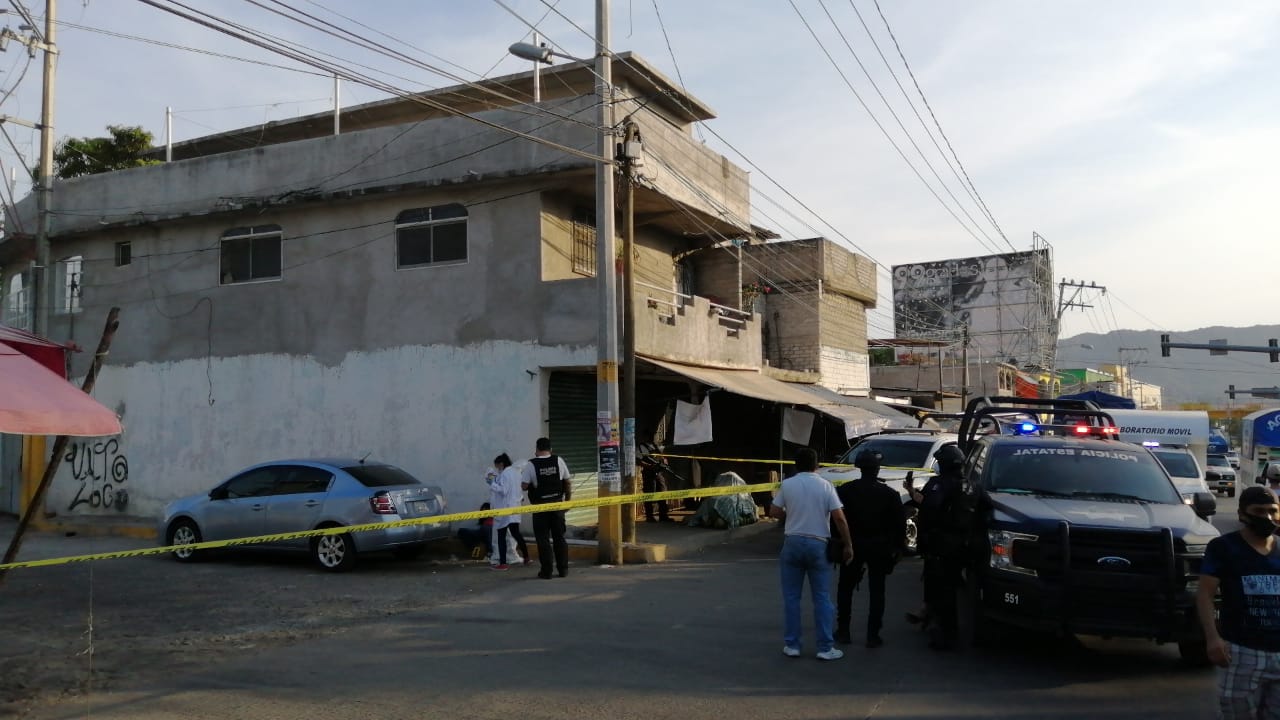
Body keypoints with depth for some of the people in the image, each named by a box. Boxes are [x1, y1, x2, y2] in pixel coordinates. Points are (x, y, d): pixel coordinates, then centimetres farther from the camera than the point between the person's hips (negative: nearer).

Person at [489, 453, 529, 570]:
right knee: (516, 533, 18)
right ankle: (526, 557, 22)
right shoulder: (516, 473, 12)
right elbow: (521, 489, 14)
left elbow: (503, 490, -18)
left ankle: (503, 563, -2)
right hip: (515, 509, 8)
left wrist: (492, 483, -11)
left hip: (505, 510, -8)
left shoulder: (504, 474, -14)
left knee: (501, 536, -2)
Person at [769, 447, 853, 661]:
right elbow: (839, 518, -8)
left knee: (791, 597, 9)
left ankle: (792, 645, 12)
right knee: (822, 598, 6)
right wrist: (848, 545, 0)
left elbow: (774, 512, 3)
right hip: (818, 544, -1)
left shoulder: (787, 485, -2)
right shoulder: (825, 486, -4)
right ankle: (825, 648, 7)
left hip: (793, 543, 1)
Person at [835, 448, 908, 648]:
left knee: (845, 588, 13)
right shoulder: (889, 494, -5)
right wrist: (898, 546, 5)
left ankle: (843, 630, 15)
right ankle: (873, 635, 6)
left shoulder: (846, 490, -6)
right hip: (880, 547, 0)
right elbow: (900, 523, -4)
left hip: (853, 544, 0)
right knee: (877, 591, 7)